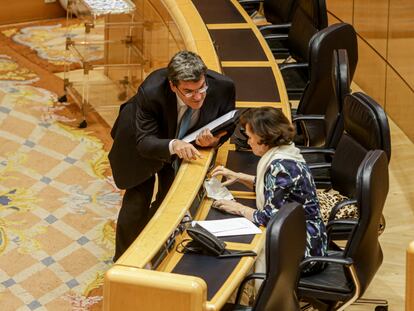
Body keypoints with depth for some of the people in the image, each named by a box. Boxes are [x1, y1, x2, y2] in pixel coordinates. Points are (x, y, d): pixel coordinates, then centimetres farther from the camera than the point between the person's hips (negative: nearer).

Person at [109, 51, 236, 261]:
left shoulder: (223, 87, -33)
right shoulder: (151, 92, -41)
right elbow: (144, 142, -36)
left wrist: (214, 140, -37)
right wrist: (173, 145, -57)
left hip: (183, 143, 3)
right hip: (143, 143, -3)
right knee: (136, 202, 0)